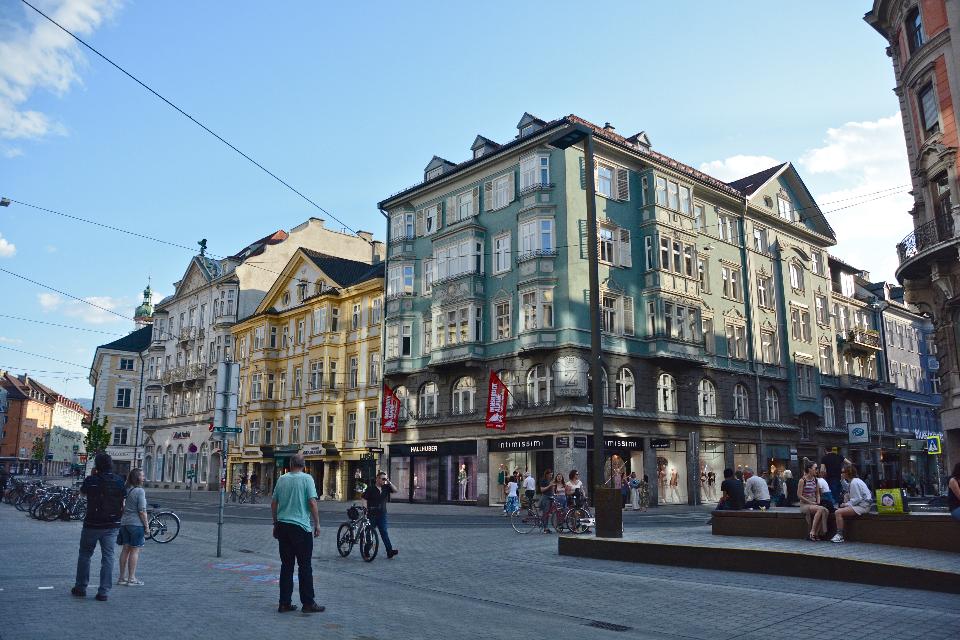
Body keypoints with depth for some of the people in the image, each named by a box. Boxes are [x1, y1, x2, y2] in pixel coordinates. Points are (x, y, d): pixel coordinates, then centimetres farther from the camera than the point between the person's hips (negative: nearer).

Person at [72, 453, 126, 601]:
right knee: (108, 557, 5)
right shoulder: (119, 481, -2)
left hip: (92, 524, -2)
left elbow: (82, 492, 12)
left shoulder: (91, 480, -10)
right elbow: (123, 504, 3)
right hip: (112, 525, 2)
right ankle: (104, 592, 4)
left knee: (85, 555, 16)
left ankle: (81, 588, 23)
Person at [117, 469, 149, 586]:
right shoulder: (140, 491, -14)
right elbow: (142, 511, -15)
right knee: (135, 550, 0)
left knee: (125, 549, 13)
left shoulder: (125, 490, 7)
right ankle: (131, 579, 3)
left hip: (124, 522, 7)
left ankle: (122, 577, 19)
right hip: (136, 524, -7)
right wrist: (146, 525, -7)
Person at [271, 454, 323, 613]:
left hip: (283, 526, 5)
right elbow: (312, 502, -12)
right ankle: (308, 603, 5)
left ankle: (284, 603, 12)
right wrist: (317, 524, -5)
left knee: (286, 565, 10)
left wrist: (276, 524, 21)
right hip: (301, 527, -5)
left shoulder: (282, 479, 7)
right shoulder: (307, 479, -6)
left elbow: (273, 503, 10)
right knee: (305, 566, 2)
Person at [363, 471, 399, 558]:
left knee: (384, 532, -2)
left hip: (382, 514, 3)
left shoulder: (385, 487, 6)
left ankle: (389, 552, -8)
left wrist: (389, 482, -10)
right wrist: (365, 509, -18)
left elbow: (395, 490, -1)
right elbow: (364, 499, -6)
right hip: (372, 514, -3)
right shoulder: (370, 488, -6)